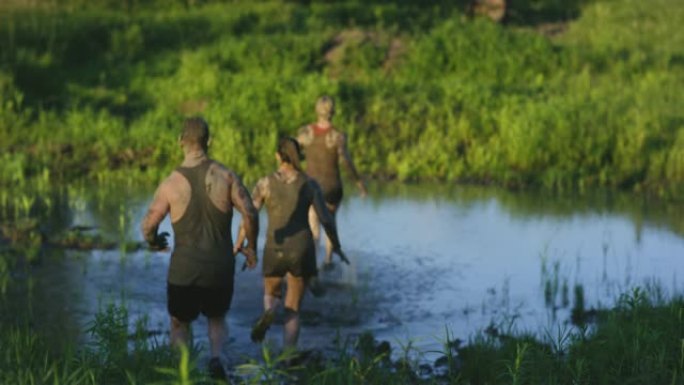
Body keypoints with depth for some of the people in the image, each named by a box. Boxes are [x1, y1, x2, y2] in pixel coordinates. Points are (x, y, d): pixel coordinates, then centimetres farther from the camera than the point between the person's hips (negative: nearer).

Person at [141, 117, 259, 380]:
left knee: (180, 323, 20)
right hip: (220, 266, 1)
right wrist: (251, 247, 7)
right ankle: (216, 356, -3)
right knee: (216, 318, 24)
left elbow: (148, 225, -8)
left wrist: (154, 243, 15)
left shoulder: (171, 184, -10)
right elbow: (250, 214, -9)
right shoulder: (225, 176, -8)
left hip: (184, 269, -1)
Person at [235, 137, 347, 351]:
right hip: (302, 249, 1)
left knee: (272, 294, 27)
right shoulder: (310, 185, 0)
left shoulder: (265, 183, -3)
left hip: (275, 250, 0)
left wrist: (238, 245, 6)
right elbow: (326, 219, -1)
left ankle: (269, 311, -10)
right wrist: (336, 246, 13)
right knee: (293, 310, 13)